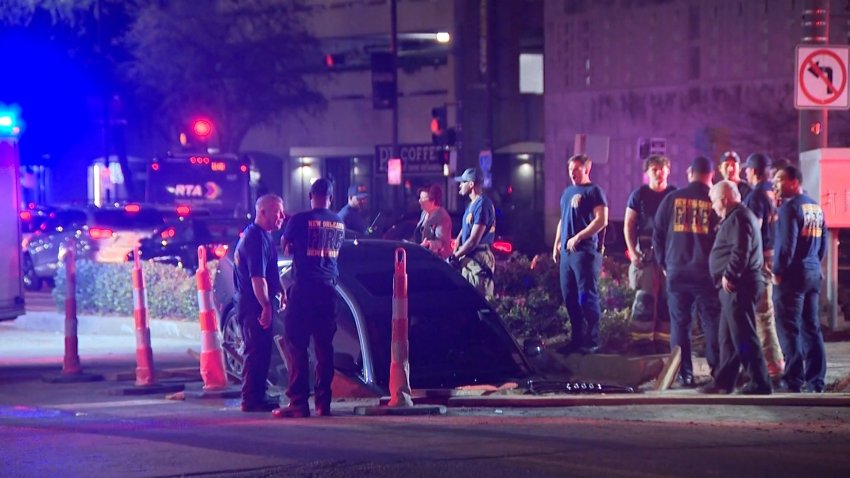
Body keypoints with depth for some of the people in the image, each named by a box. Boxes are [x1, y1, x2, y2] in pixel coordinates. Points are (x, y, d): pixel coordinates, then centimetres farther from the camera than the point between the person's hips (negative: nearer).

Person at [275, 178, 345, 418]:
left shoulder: (300, 220, -6)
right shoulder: (339, 223, 9)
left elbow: (284, 246, 6)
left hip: (304, 289, -5)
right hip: (329, 288, 5)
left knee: (297, 346, -5)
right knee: (324, 347, 8)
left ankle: (298, 402, -11)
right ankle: (323, 402, 6)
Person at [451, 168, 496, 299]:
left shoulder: (482, 205, -16)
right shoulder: (472, 204, 17)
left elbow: (473, 241, -21)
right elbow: (462, 234, 19)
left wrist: (453, 257, -12)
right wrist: (455, 253, 2)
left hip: (478, 260, -11)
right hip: (469, 259, 11)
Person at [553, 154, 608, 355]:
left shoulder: (593, 191, -5)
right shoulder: (568, 192, 20)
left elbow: (602, 220, -15)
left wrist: (578, 237, -19)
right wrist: (556, 245, 19)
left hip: (585, 251, -8)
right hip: (566, 252, 8)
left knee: (587, 296, -9)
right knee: (569, 297, 8)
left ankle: (592, 341, -5)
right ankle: (577, 338, 14)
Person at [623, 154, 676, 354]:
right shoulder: (639, 195, 4)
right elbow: (628, 225, 4)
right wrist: (632, 252, -6)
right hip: (646, 253, -2)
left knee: (667, 298, 2)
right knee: (644, 298, -5)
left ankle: (663, 341, 8)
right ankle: (641, 341, -3)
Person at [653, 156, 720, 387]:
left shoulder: (672, 199, 1)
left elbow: (658, 233, 6)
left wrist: (664, 263, 15)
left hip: (677, 271, 1)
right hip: (707, 272, -1)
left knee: (679, 324, 6)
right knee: (712, 323, 4)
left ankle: (684, 374, 3)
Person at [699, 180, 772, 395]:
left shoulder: (738, 218, -14)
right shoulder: (736, 217, 20)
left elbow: (740, 252, -24)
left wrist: (728, 275, -18)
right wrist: (728, 276, 17)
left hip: (738, 286, -11)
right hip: (735, 286, 11)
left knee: (744, 337, -10)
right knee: (728, 337, 14)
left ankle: (760, 383, -9)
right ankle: (723, 381, 20)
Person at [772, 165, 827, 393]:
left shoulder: (790, 207, -12)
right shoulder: (816, 207, 13)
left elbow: (786, 243, -18)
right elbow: (823, 243, 16)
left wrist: (778, 271, -11)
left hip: (792, 274, -8)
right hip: (814, 273, 8)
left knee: (789, 328, -5)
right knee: (811, 327, 11)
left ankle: (793, 380, -7)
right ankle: (815, 380, 11)